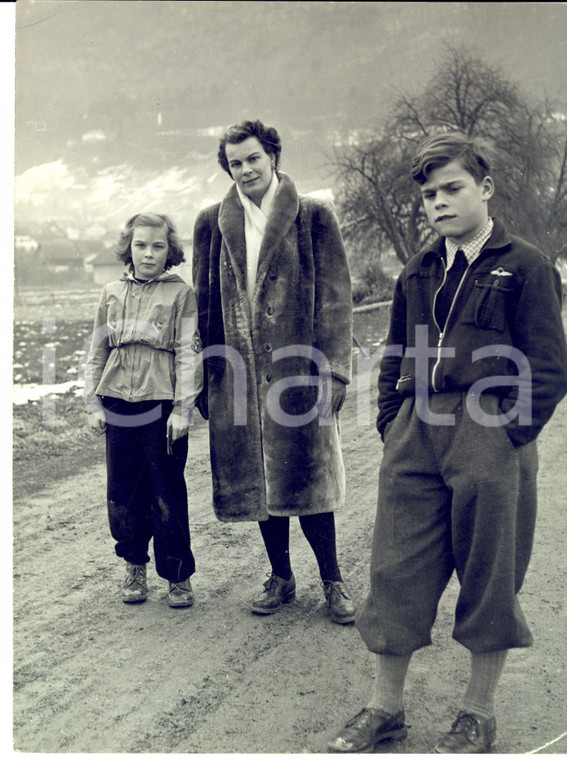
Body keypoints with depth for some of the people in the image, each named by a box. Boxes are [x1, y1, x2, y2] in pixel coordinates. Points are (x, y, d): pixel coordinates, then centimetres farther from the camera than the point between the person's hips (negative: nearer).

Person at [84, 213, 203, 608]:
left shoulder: (180, 294, -1)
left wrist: (182, 409, -9)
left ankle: (178, 575, 14)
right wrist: (93, 404, 8)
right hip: (119, 404, 4)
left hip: (163, 404, -3)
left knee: (168, 494, 1)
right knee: (123, 491, 9)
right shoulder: (112, 293, 10)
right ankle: (135, 565, 26)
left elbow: (189, 353, -4)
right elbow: (97, 352, 13)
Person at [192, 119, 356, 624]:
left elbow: (335, 299, -2)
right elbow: (205, 304, 11)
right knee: (259, 482, 11)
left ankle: (332, 581, 18)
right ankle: (281, 578, 27)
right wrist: (204, 379, 8)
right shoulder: (213, 223, 9)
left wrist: (332, 373, -9)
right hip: (238, 377, 3)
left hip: (297, 372, -3)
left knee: (306, 479, 1)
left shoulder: (314, 217, 0)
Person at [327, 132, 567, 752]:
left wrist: (510, 435, -11)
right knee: (397, 568, 6)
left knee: (489, 577, 6)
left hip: (489, 437, -5)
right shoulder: (417, 273, 15)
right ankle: (385, 707, 20)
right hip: (415, 435, 5)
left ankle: (478, 714, 23)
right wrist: (391, 425, 12)